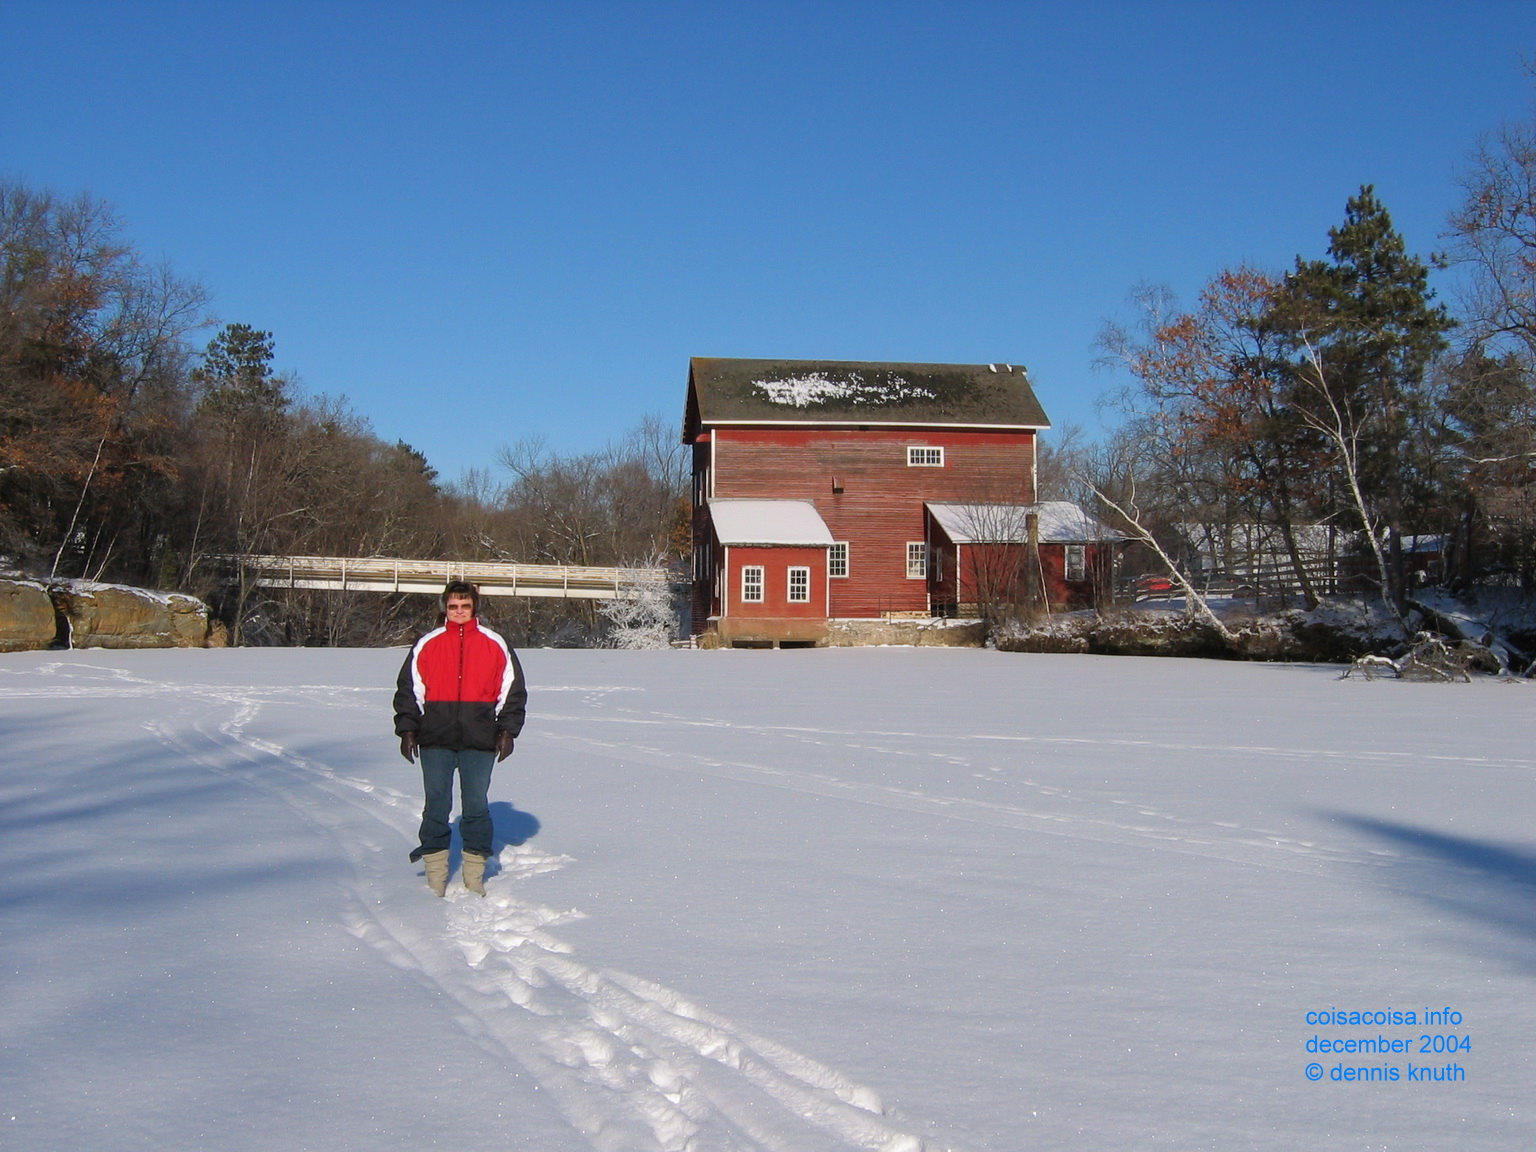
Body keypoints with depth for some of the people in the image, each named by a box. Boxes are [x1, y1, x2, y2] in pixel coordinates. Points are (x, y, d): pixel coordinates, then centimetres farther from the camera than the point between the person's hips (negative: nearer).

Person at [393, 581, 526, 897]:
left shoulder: (494, 645, 7)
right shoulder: (427, 645, 7)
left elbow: (513, 691, 10)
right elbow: (408, 690, 10)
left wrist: (507, 730, 3)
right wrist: (407, 729, 3)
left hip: (479, 741, 0)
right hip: (436, 741, 0)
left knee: (476, 806, 3)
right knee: (436, 806, 4)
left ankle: (475, 876, 14)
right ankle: (435, 877, 13)